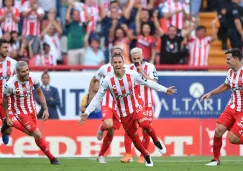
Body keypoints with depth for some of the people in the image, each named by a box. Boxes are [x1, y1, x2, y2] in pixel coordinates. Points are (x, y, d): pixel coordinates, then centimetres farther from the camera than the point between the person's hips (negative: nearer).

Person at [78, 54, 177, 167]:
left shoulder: (132, 75, -13)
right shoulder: (108, 80, -15)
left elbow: (148, 83, 1)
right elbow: (98, 97, -7)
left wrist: (164, 90, 3)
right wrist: (87, 112, -13)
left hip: (136, 107, -1)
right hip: (123, 114, 1)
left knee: (145, 124, -30)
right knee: (134, 138, 8)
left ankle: (156, 142, -2)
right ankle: (146, 156, 34)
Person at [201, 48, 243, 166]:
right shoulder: (230, 72, 7)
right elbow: (226, 86, 27)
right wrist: (211, 93, 24)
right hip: (232, 107, 7)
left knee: (233, 138, -12)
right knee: (218, 130, -5)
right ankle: (216, 159, 10)